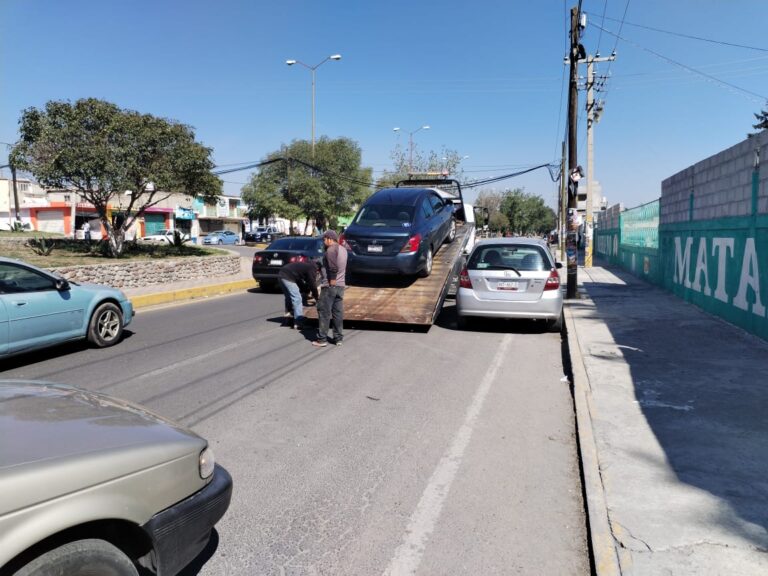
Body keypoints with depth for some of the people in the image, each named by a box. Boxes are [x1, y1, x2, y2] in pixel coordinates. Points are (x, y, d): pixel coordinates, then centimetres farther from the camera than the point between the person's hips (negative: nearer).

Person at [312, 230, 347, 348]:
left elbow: (333, 267, -23)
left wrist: (332, 281, -16)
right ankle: (338, 338, 14)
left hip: (330, 285, -8)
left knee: (324, 312, -2)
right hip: (341, 285, 8)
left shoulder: (331, 249, -13)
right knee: (338, 312, 10)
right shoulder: (343, 249, 15)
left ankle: (322, 339, 1)